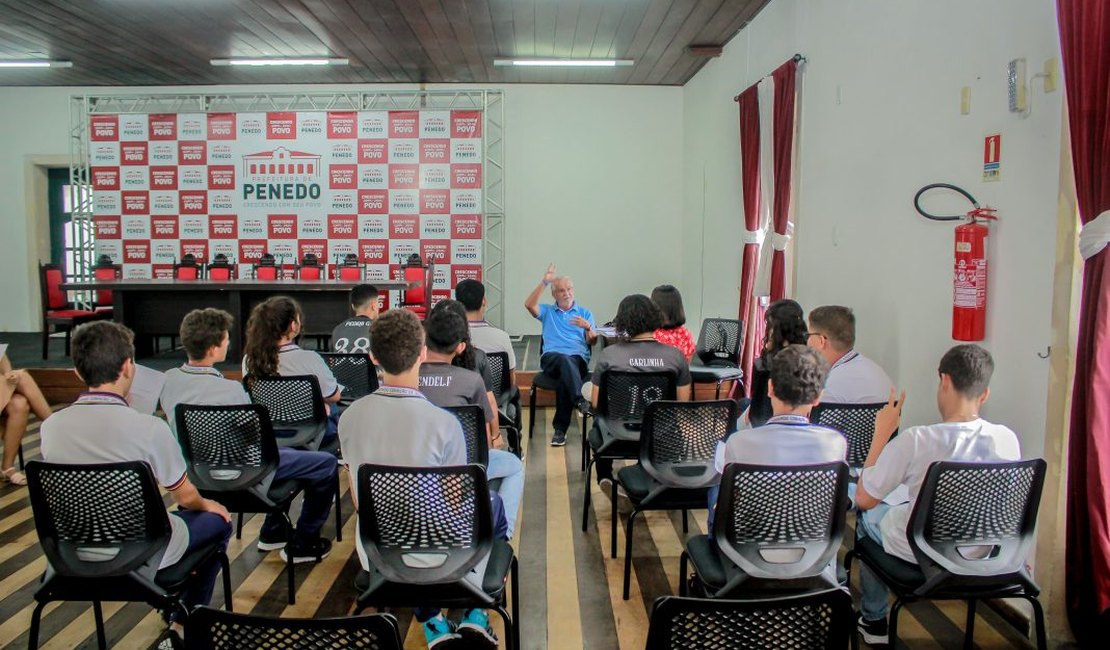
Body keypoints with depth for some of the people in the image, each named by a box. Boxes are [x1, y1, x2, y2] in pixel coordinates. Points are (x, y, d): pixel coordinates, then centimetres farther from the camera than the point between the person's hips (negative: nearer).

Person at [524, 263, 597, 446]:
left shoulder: (584, 313, 24)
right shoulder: (547, 311, 25)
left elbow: (592, 341, 12)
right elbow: (529, 304, 2)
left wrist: (588, 327, -10)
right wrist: (544, 282, -4)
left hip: (579, 358, 0)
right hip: (551, 358, 0)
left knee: (564, 377, -36)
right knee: (564, 361, -39)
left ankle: (560, 428, -34)